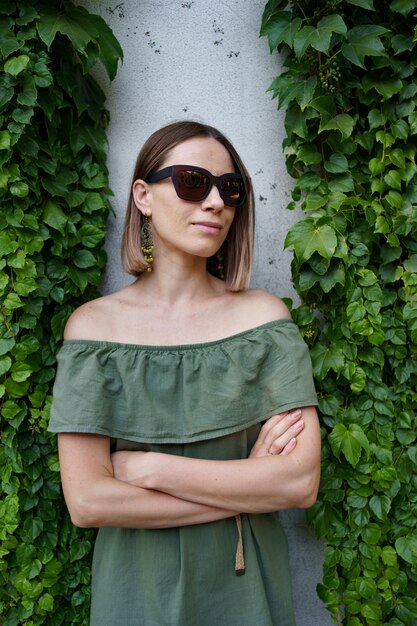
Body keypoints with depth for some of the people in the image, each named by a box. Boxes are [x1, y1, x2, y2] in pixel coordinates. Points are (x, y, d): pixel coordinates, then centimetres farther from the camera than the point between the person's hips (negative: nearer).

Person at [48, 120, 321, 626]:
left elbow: (302, 482, -16)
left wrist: (147, 467, -18)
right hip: (135, 583, 0)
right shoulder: (94, 324, -11)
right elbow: (86, 501, -16)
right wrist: (248, 485, -17)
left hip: (242, 583, 1)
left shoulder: (263, 315, -9)